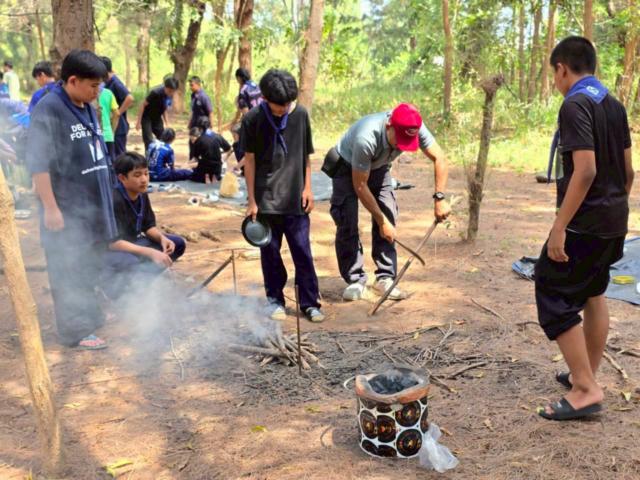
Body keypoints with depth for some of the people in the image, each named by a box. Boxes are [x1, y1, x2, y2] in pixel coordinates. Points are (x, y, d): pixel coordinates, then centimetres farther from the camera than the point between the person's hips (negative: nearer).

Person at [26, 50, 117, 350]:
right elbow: (38, 163, -19)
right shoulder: (48, 110, -16)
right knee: (69, 272, 2)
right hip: (67, 210, -8)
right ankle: (74, 332, 12)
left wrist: (104, 200, 21)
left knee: (90, 268, 18)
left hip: (92, 205, 8)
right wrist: (51, 208, -21)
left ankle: (89, 318, 34)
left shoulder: (87, 108, 11)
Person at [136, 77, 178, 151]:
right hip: (147, 118, -6)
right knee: (149, 142, -11)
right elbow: (143, 105, -20)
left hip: (157, 118, 6)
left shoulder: (170, 95, -7)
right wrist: (139, 122, -20)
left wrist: (167, 123, 9)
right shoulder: (156, 92, -27)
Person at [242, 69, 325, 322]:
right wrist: (251, 200, -3)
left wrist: (307, 187, 4)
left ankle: (310, 302, 12)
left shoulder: (301, 114, 1)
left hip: (294, 197, 1)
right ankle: (275, 299, 23)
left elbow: (306, 155, 9)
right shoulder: (253, 119, -5)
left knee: (302, 250, 2)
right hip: (266, 198, -1)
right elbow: (249, 160, -1)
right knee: (270, 250, 8)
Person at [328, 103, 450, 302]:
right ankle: (355, 280, -1)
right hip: (347, 167, -4)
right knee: (347, 223, -13)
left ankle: (385, 278, 1)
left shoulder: (415, 128, -29)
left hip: (378, 167, 5)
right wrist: (381, 221, -26)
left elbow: (439, 158, -17)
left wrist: (440, 198, -25)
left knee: (389, 217, -7)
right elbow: (360, 185, -31)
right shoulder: (366, 138, -42)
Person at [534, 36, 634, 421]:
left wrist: (559, 227, -23)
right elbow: (628, 170, 14)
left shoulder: (575, 105, -16)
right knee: (593, 293, 19)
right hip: (613, 220, 9)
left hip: (584, 222, -9)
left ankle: (586, 389, -2)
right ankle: (588, 375, 31)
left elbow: (585, 170, -25)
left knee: (554, 298, -3)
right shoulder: (614, 105, 10)